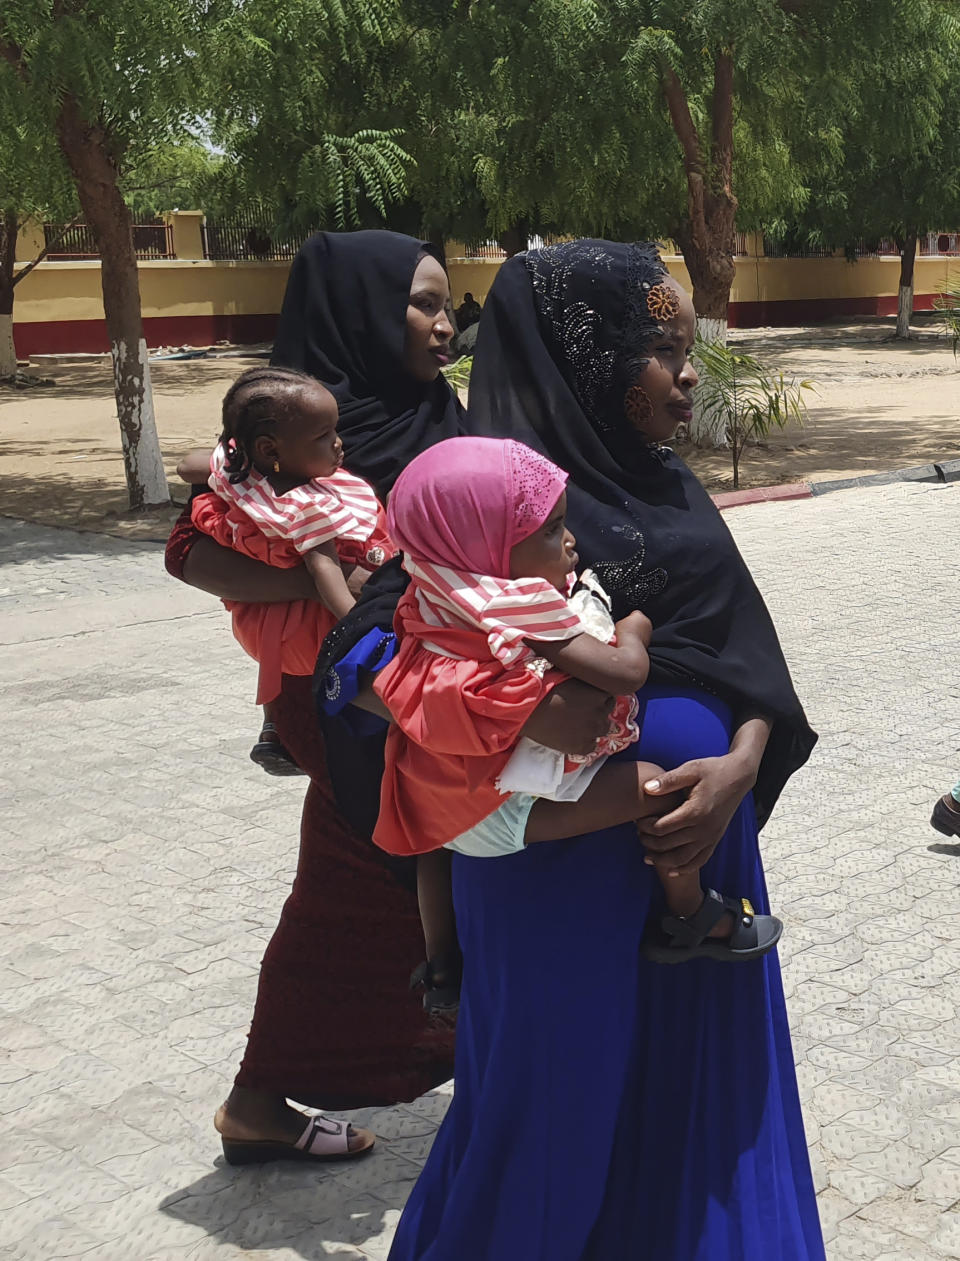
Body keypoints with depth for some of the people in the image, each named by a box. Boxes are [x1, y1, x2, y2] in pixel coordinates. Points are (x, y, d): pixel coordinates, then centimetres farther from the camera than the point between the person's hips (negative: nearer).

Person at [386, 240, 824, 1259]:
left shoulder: (666, 486, 9)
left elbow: (747, 650, 4)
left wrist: (740, 764, -15)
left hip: (700, 844, 7)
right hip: (568, 867, -7)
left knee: (702, 1089, 16)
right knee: (567, 1095, 9)